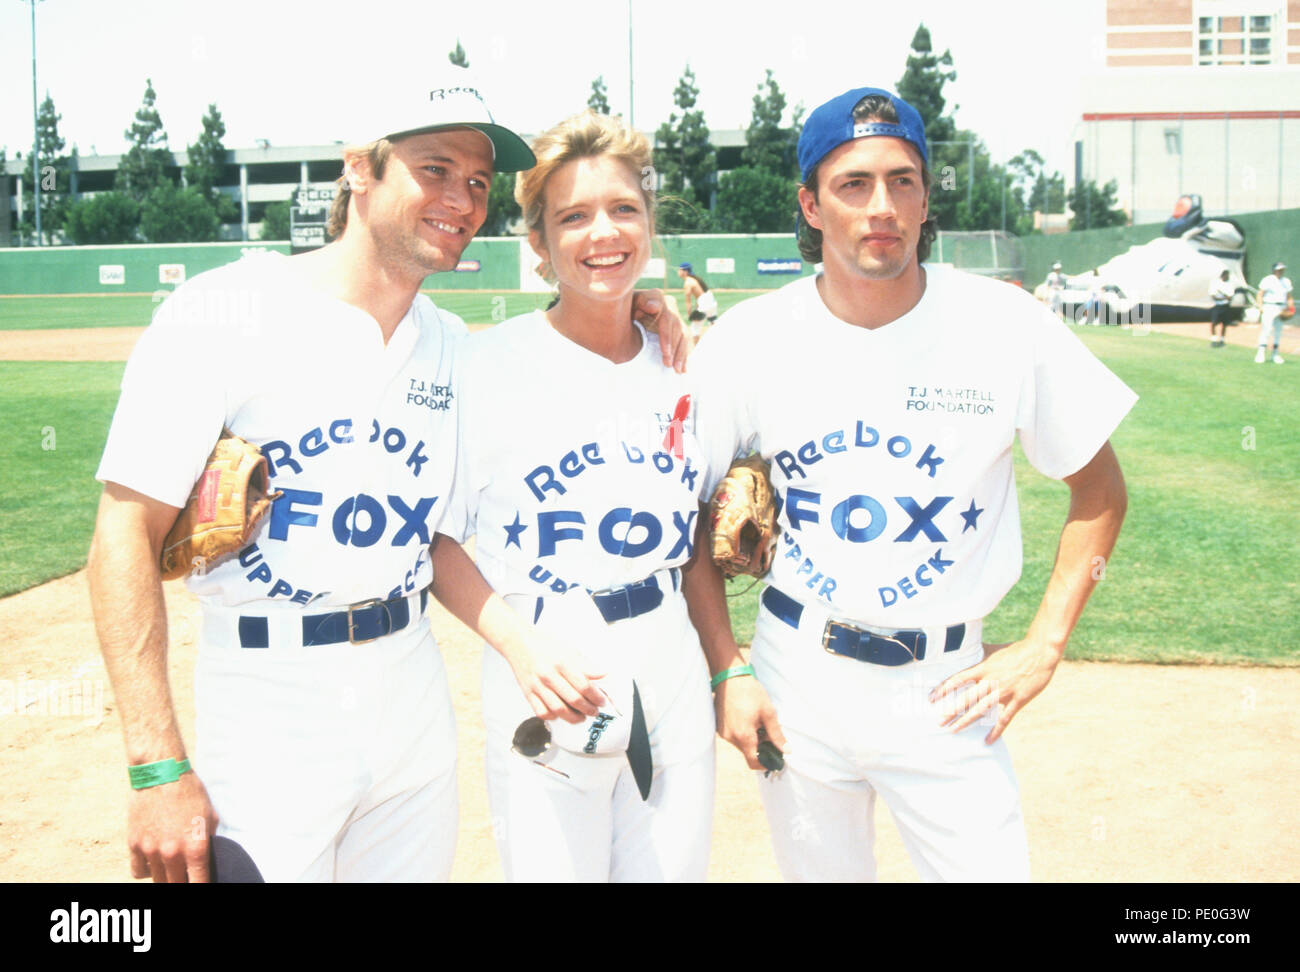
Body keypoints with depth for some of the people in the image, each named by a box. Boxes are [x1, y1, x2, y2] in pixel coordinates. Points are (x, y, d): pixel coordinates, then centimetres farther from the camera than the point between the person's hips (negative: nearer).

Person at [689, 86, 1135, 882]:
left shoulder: (1007, 326, -8)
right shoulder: (752, 340, -7)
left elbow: (1100, 491, 2)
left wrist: (1043, 648, -5)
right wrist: (726, 670, -4)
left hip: (946, 688, -1)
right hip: (797, 676, 1)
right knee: (818, 870, 16)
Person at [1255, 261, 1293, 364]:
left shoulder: (1286, 281, 14)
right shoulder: (1267, 280, -2)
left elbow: (1289, 297, 18)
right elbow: (1260, 294, -3)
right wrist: (1261, 307, -14)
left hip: (1282, 309, 5)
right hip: (1269, 308, -5)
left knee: (1278, 332, 8)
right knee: (1266, 329, -14)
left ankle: (1276, 354, 15)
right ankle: (1261, 354, -14)